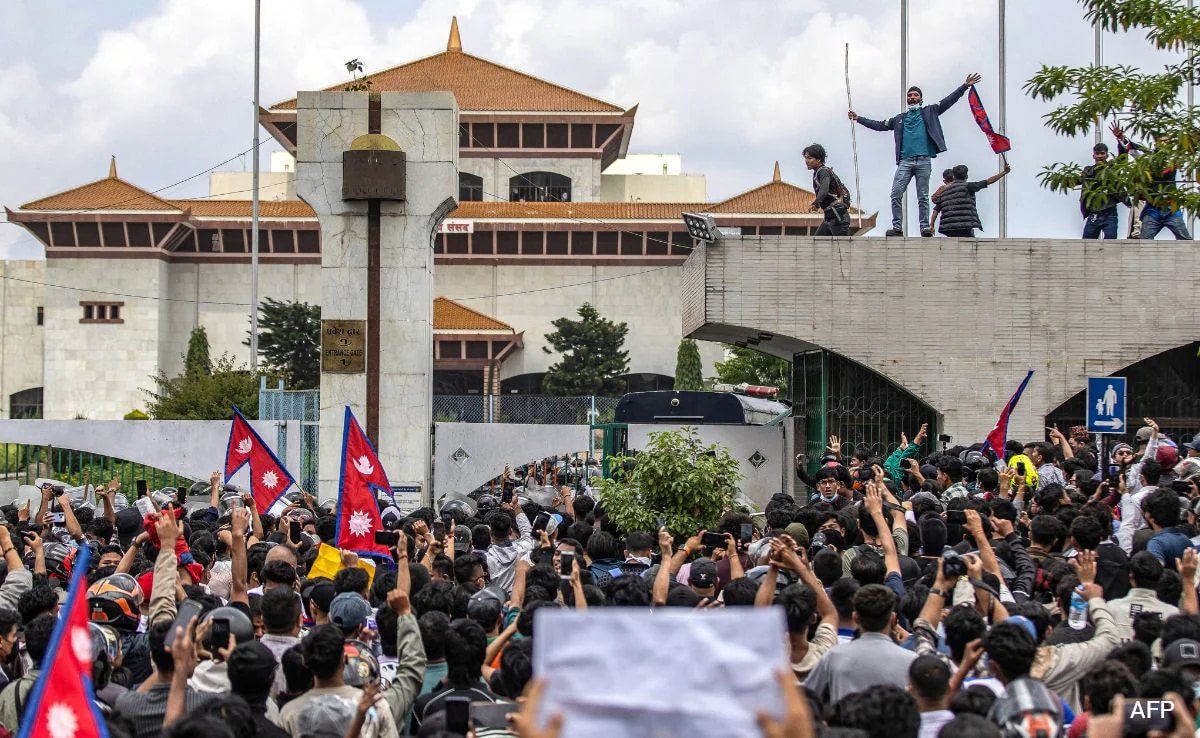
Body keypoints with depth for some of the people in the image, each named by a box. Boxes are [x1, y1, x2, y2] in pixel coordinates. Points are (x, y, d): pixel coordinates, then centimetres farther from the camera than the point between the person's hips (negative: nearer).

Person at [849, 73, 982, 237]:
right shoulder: (899, 119, 21)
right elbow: (880, 125, 26)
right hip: (905, 161, 2)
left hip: (923, 160, -2)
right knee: (896, 194, -8)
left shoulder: (929, 112, 13)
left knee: (923, 197, 0)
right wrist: (859, 119, 24)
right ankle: (897, 227, -6)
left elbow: (947, 101, 6)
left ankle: (925, 228, 0)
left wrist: (965, 87, -3)